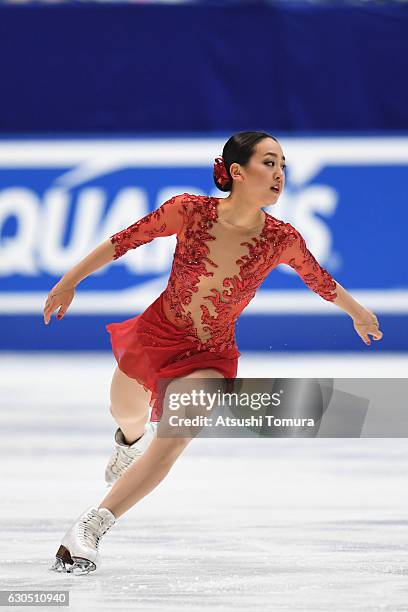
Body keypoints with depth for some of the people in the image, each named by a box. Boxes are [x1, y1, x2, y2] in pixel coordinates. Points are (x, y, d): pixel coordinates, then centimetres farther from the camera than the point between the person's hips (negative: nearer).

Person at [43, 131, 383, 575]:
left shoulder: (282, 241, -17)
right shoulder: (190, 211, -21)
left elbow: (320, 280, 4)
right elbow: (125, 240, -8)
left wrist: (359, 313, 20)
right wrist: (70, 281, -1)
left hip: (211, 356, -1)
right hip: (154, 334, 1)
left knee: (173, 442, -22)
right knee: (127, 416, 25)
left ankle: (90, 528, -13)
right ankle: (131, 439, 65)